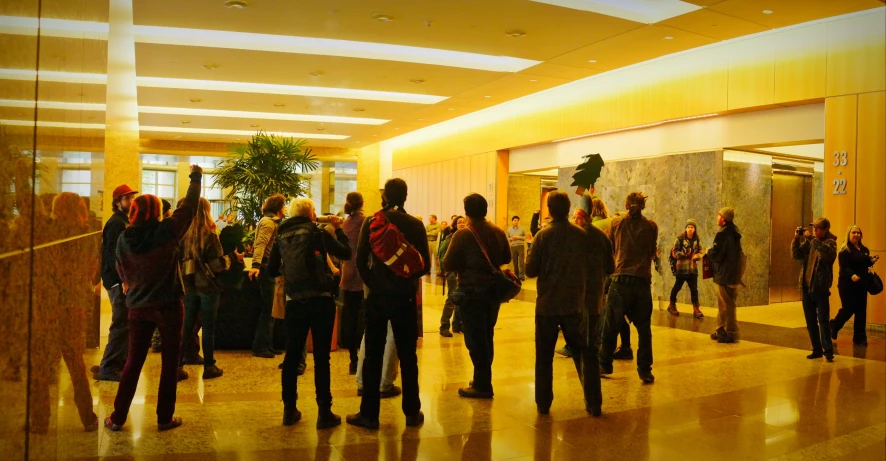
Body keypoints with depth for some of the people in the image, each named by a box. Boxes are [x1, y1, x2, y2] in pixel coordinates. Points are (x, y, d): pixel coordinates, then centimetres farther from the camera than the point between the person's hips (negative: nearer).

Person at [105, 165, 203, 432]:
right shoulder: (167, 231, -14)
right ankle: (165, 418, 14)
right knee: (169, 363, 8)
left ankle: (118, 418, 18)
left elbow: (123, 273, 8)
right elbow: (189, 206, -3)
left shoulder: (124, 238, -5)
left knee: (133, 362, 14)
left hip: (138, 307, 3)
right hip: (168, 306, -3)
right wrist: (196, 177, 10)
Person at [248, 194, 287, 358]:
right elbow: (260, 243, -27)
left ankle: (266, 345, 20)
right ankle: (260, 347, -1)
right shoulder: (268, 222, -12)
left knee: (270, 308, 13)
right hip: (266, 268, -10)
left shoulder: (273, 222, 19)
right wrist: (255, 265, -39)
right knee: (269, 308, -6)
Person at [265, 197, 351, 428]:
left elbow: (272, 270, 12)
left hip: (294, 301, 4)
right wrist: (338, 228, 9)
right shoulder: (317, 232, -4)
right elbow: (346, 253, -3)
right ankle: (324, 413, 3)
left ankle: (289, 410, 19)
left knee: (292, 355, 14)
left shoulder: (281, 237, 7)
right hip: (320, 300, -4)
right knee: (321, 357, 1)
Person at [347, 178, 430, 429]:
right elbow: (425, 266, -2)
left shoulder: (371, 222, -6)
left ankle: (369, 414, 12)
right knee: (408, 356, 10)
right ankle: (412, 412, 18)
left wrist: (372, 283, 8)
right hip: (405, 297, 1)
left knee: (373, 355, 7)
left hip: (377, 296, 0)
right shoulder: (415, 225, -4)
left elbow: (361, 260, -7)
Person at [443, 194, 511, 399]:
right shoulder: (498, 232, 2)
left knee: (475, 339, 2)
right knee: (486, 337, 17)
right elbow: (507, 259, 14)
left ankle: (482, 385, 7)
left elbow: (448, 265, -14)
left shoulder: (463, 235, -14)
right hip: (493, 290, 6)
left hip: (471, 292, -6)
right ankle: (483, 381, 26)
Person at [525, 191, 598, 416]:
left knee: (544, 356, 9)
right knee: (584, 354, 11)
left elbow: (530, 270, -9)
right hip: (575, 303, 2)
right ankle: (593, 403, 11)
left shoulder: (543, 235, -10)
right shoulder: (582, 234, -3)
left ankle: (543, 403, 13)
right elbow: (589, 267, 4)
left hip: (547, 304, -2)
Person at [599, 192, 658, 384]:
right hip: (643, 281, 0)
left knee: (610, 326, 11)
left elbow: (610, 249, 8)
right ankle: (645, 371, 8)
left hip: (620, 280, 0)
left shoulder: (617, 223, 0)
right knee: (644, 329, 8)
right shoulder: (651, 226, 0)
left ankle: (604, 365, 18)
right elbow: (652, 253, 10)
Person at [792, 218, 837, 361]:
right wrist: (796, 239, -8)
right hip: (806, 288, 6)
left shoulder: (830, 242, -5)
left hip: (820, 288, -6)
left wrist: (811, 238, -26)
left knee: (823, 320, -7)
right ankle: (817, 350, 17)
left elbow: (827, 253, -27)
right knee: (810, 322, 9)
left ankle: (828, 351, -3)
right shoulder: (809, 241, 11)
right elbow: (796, 255, 5)